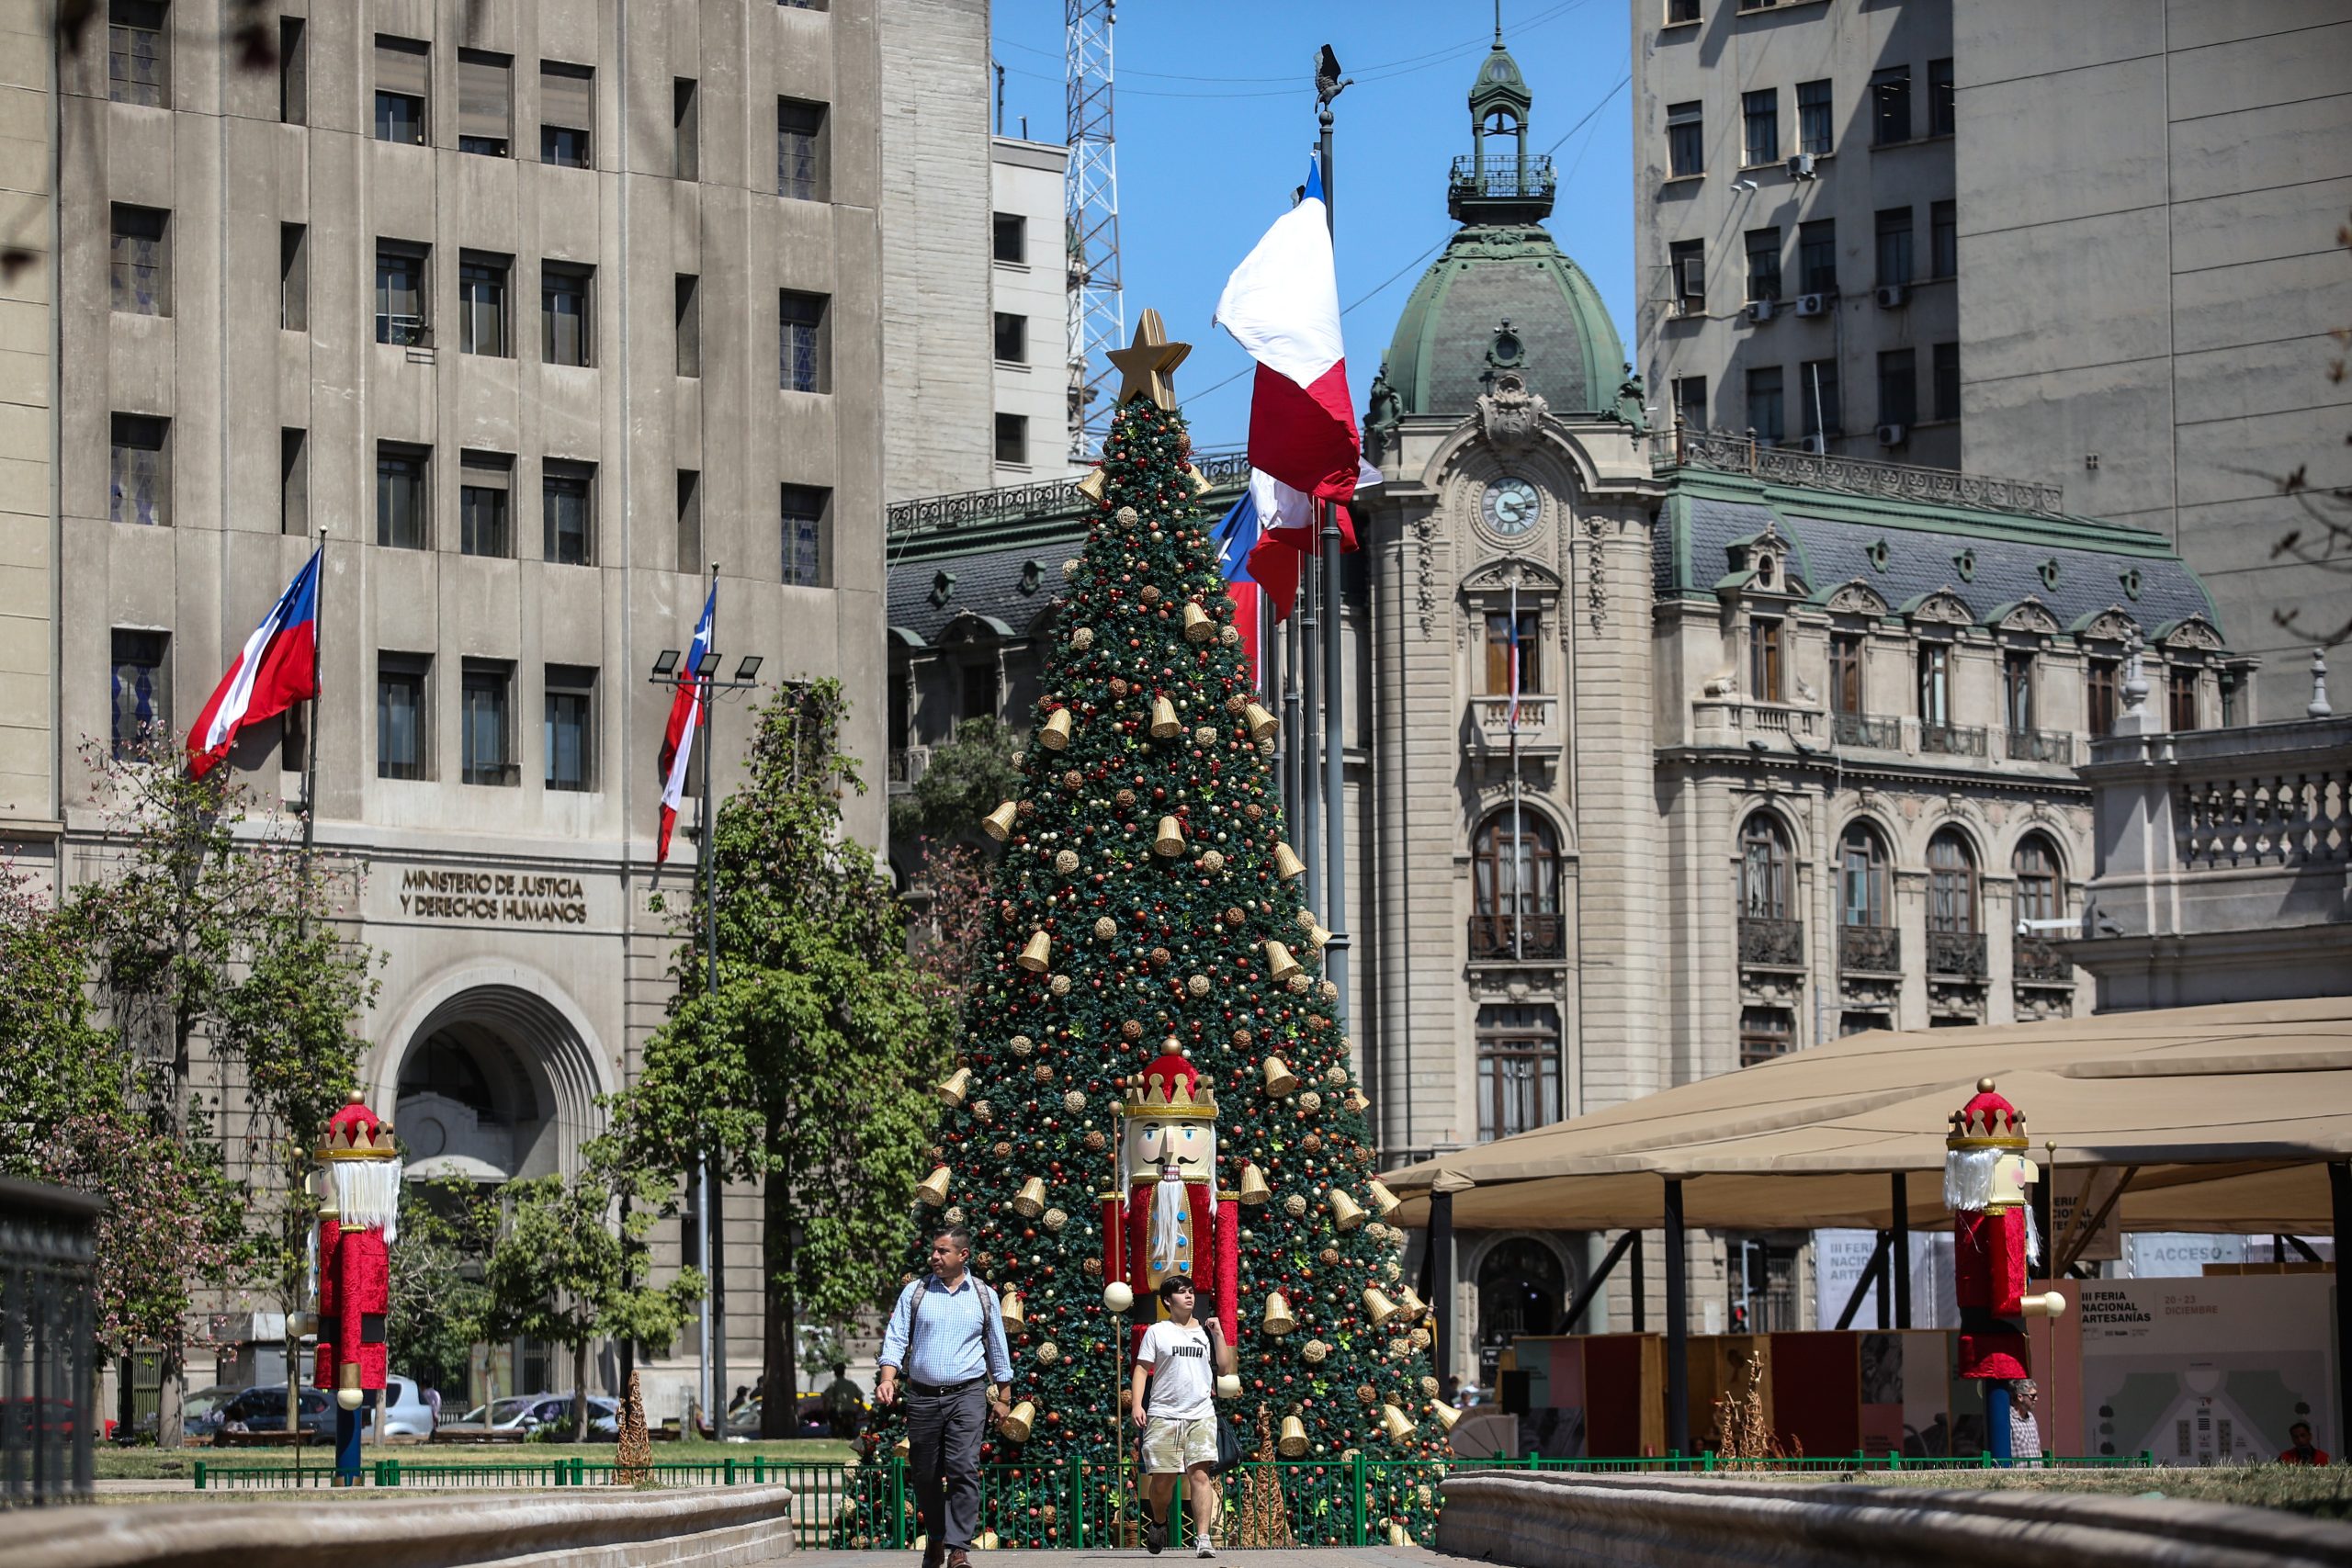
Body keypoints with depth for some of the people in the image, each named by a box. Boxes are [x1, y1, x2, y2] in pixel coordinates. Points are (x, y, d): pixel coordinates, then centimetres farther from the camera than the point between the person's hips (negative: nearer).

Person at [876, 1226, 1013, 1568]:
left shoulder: (983, 1296, 6)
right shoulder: (915, 1292, 6)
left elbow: (997, 1350, 14)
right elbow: (896, 1339, 2)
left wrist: (1001, 1398, 16)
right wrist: (887, 1379, -14)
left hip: (967, 1395, -2)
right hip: (922, 1396, 2)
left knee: (963, 1469, -15)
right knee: (925, 1474, 7)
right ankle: (935, 1538, 26)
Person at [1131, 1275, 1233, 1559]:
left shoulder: (1205, 1331, 14)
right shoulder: (1157, 1332, 6)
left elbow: (1224, 1367, 10)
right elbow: (1141, 1369, 4)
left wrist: (1218, 1334, 3)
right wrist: (1137, 1404, -8)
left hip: (1201, 1415, 1)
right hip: (1163, 1416, -1)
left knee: (1200, 1473, -13)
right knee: (1162, 1478, 1)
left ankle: (1203, 1539, -17)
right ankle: (1158, 1524, 31)